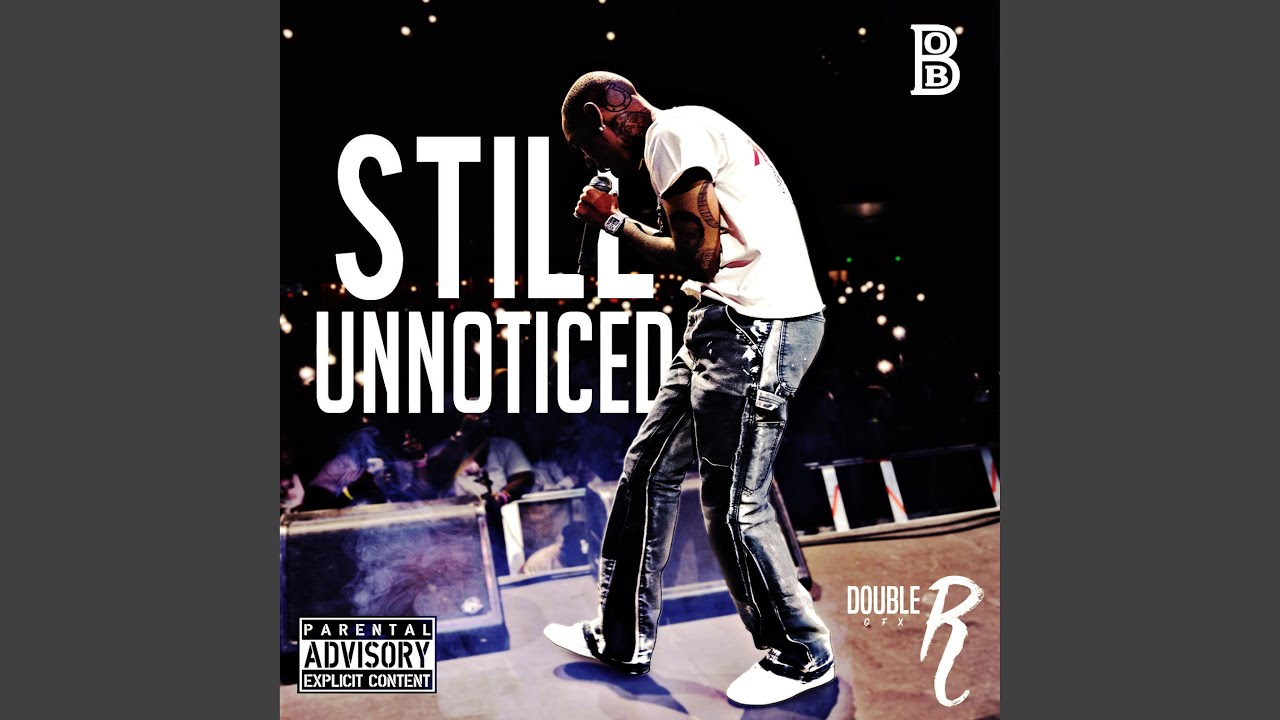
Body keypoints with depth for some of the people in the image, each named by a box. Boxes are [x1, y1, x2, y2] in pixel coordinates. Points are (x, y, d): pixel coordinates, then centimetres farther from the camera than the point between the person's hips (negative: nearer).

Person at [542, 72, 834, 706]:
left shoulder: (671, 133, -8)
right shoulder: (689, 133, 23)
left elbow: (698, 256, -15)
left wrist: (617, 224, 2)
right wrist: (615, 222, 19)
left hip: (758, 326, -11)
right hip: (727, 323, 11)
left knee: (732, 506, -3)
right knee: (648, 469, 13)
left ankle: (801, 655, 18)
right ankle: (623, 639, 24)